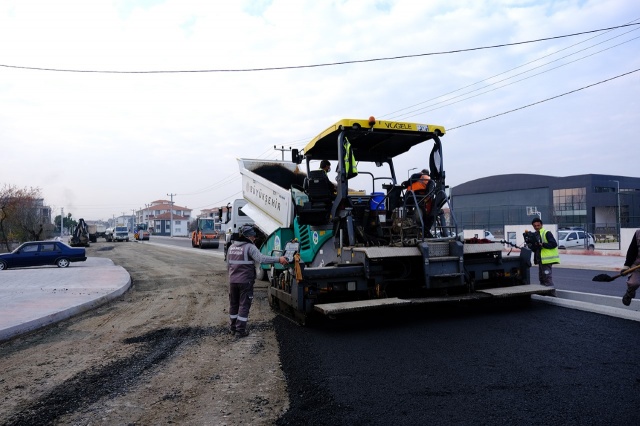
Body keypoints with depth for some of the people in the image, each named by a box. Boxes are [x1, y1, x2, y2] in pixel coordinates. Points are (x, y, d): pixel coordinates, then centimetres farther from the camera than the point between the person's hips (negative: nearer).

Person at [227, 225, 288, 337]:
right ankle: (240, 330, 4)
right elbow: (261, 259, -28)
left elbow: (228, 265, 16)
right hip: (245, 281, -7)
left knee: (233, 305, 18)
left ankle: (232, 328, 28)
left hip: (233, 281, 7)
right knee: (244, 306, 2)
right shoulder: (249, 247, -13)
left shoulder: (232, 247, 10)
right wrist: (279, 259, -29)